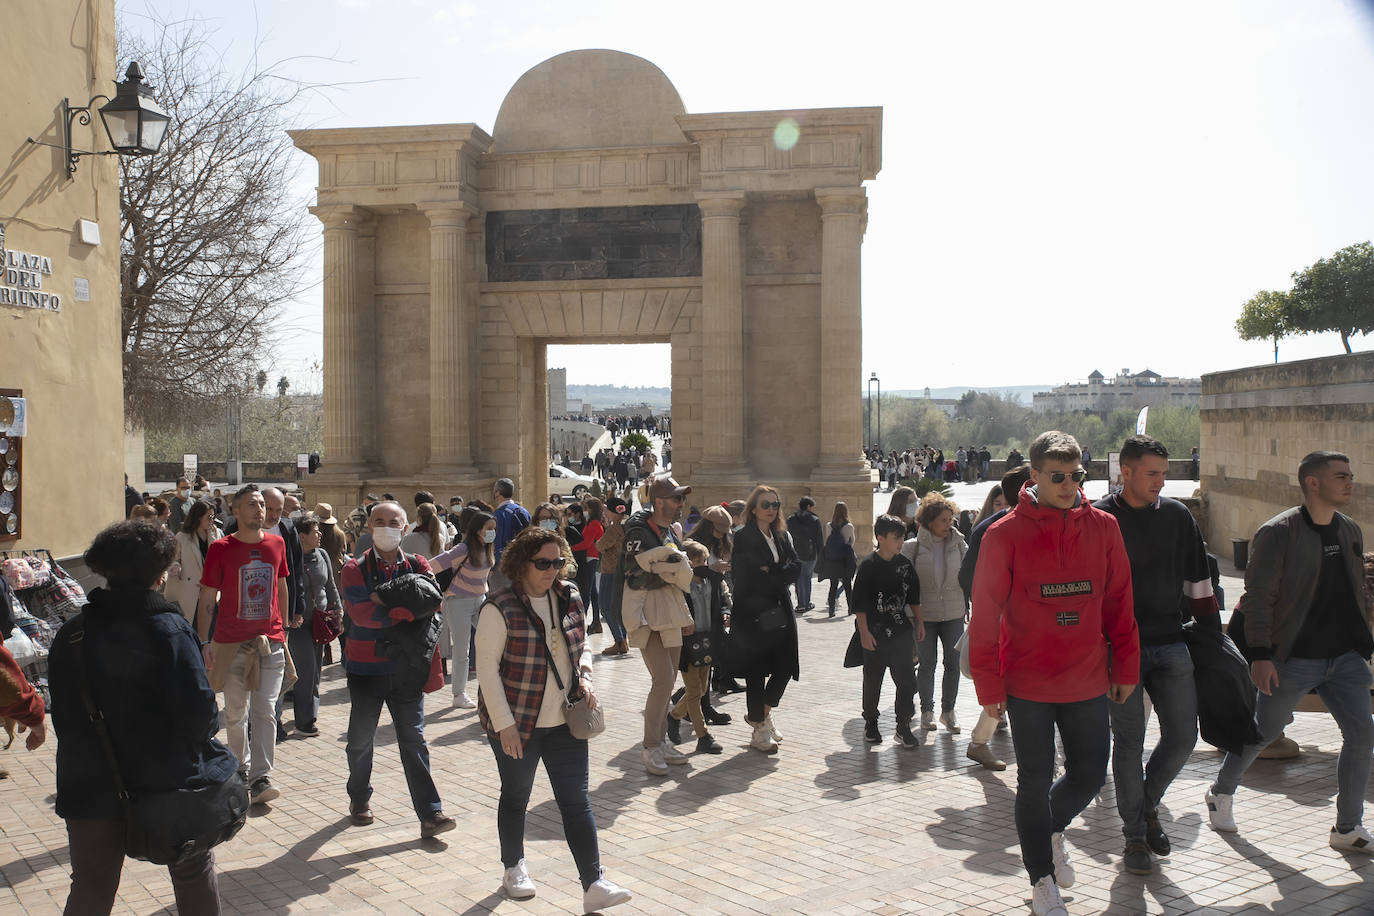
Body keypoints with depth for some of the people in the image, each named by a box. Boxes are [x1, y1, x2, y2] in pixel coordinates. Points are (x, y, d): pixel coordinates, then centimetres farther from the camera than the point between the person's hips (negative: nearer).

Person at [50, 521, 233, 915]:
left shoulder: (71, 634, -1)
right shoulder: (169, 628, -16)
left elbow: (64, 715, 5)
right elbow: (198, 709, -21)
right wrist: (209, 724, 1)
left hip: (91, 788, 4)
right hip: (167, 782, -4)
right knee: (194, 873, 16)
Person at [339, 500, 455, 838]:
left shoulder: (417, 566, 5)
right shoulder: (355, 569, -4)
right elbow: (361, 613, -19)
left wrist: (384, 602, -18)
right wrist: (406, 611, -19)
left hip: (406, 667, 1)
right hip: (366, 667, -1)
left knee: (413, 740, 2)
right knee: (361, 740, 14)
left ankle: (430, 814, 1)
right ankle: (359, 798, 38)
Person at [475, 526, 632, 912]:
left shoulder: (569, 597, 3)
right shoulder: (500, 608, -15)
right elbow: (487, 669, -14)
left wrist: (585, 677, -2)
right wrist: (505, 724, -16)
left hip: (565, 721, 4)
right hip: (516, 724, -4)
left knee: (576, 801, 1)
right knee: (516, 797, 15)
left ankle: (594, 884, 2)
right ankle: (514, 868, 37)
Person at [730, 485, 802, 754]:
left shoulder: (782, 537, 14)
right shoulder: (743, 538, -7)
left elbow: (796, 568, 2)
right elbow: (746, 577, -15)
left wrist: (770, 573, -13)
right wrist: (780, 576, -8)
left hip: (780, 611, 6)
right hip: (753, 613, -6)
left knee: (785, 667, 4)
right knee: (756, 672, 1)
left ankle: (761, 714, 27)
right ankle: (759, 731, 13)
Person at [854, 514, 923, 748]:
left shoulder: (904, 564, 5)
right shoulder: (868, 565, -9)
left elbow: (913, 596, 17)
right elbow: (859, 603, -9)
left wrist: (918, 622, 15)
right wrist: (864, 632, -12)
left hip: (901, 632, 4)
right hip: (875, 634, -4)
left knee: (907, 679, -2)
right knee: (872, 680, 8)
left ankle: (903, 726, 7)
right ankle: (871, 723, 24)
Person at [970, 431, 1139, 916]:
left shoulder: (1102, 527, 0)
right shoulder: (1005, 535, -10)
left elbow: (1118, 601, 7)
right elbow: (985, 615, -7)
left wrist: (1125, 666, 7)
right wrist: (988, 684, -7)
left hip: (1088, 682, 3)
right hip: (1028, 684, -3)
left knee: (1089, 775, 11)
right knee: (1035, 782, 7)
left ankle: (1052, 829, 43)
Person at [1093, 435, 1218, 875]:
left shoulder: (1177, 516, 7)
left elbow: (1198, 582, 13)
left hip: (1171, 645, 4)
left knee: (1183, 736, 4)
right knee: (1129, 741, 2)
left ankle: (1148, 804, 29)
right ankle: (1135, 835, 15)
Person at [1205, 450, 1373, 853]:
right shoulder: (1279, 532, -13)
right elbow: (1257, 597, -14)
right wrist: (1260, 655, -18)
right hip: (1292, 659, -6)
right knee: (1264, 730, 5)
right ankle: (1221, 793, 28)